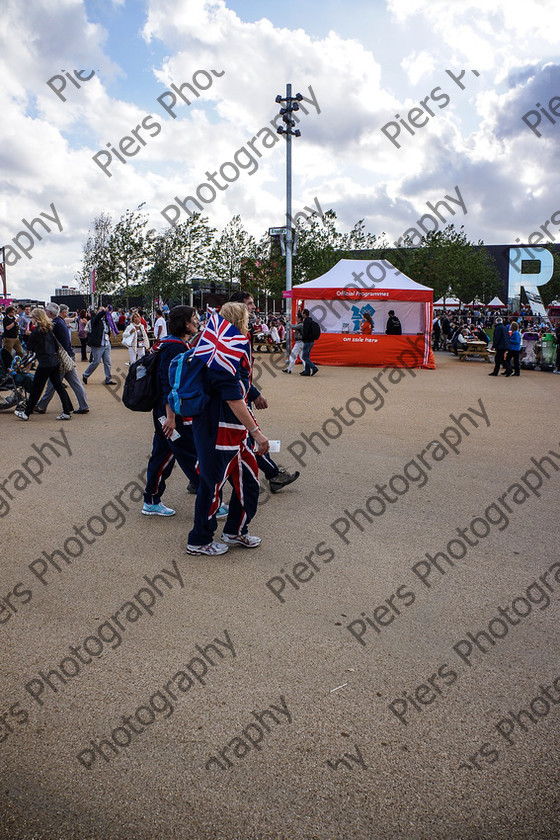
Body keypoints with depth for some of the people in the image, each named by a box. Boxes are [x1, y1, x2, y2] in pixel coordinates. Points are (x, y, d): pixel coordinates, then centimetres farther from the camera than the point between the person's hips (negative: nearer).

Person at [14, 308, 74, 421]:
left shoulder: (36, 331, -12)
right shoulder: (49, 329, 9)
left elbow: (29, 347, -1)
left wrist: (29, 335, 15)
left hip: (44, 364, -7)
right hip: (55, 362, 7)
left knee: (35, 389, 3)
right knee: (59, 386, 10)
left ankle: (26, 413, 13)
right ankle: (67, 412, 8)